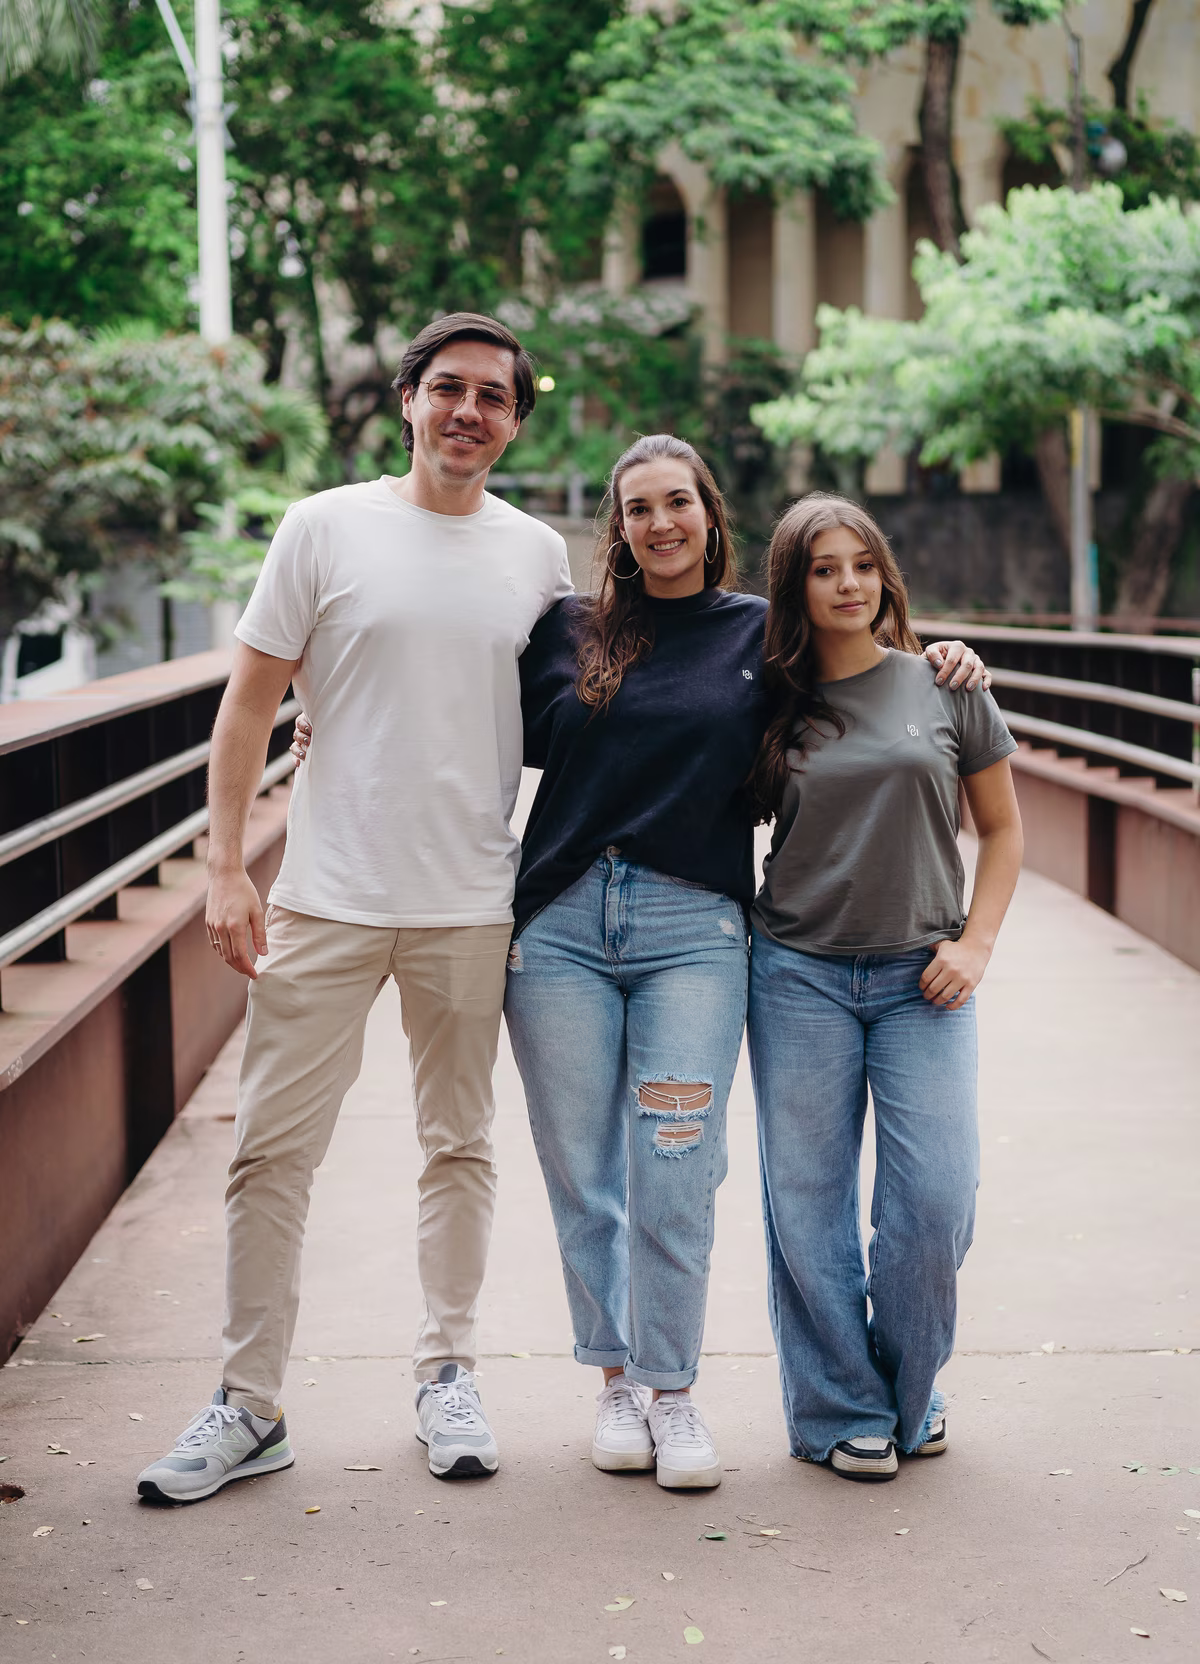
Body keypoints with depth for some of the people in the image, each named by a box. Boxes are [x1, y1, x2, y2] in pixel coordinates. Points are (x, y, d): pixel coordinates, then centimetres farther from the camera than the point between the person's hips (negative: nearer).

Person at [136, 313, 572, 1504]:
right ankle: (249, 1404, 11)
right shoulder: (327, 528, -1)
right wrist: (223, 866, -8)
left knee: (459, 1145, 12)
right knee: (273, 1147, 0)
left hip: (473, 904, 2)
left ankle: (447, 1373, 26)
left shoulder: (538, 554, 7)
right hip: (327, 898, -2)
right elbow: (252, 699, 0)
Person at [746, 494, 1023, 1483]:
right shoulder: (771, 705, 5)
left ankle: (909, 1392, 18)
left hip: (923, 977, 0)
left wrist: (976, 943, -1)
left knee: (936, 1199, -6)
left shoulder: (945, 688, 4)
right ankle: (841, 1409, 17)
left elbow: (1003, 828, 10)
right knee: (809, 1201, 1)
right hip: (800, 974, 0)